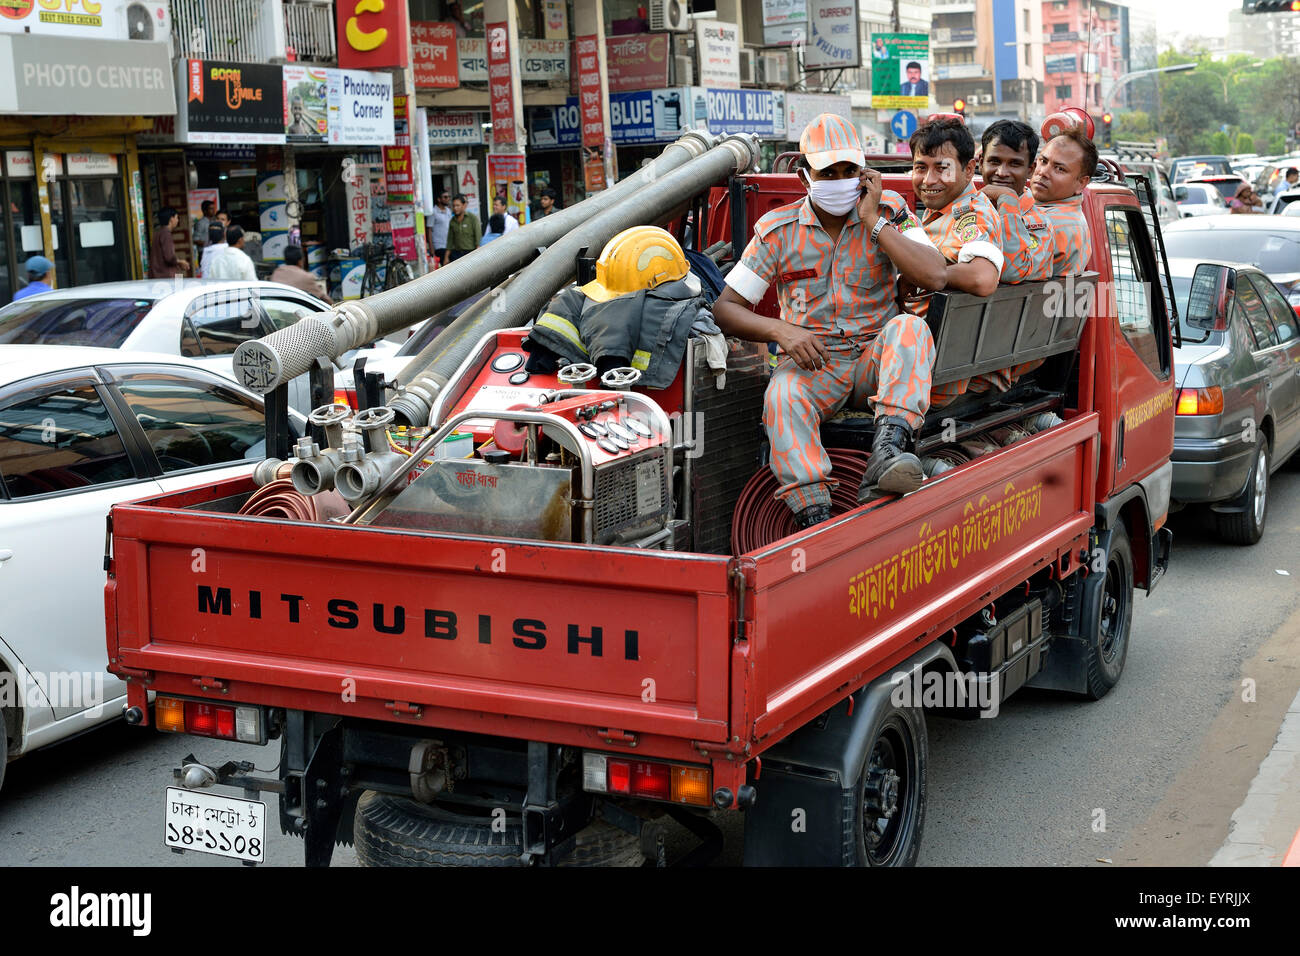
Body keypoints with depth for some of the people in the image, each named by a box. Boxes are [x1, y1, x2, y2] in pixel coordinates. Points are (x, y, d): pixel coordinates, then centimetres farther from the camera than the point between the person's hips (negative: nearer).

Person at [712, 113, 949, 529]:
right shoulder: (777, 230, 3)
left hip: (877, 358, 1)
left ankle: (887, 448, -47)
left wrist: (874, 221, -13)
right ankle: (813, 517, -41)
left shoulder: (889, 212, 3)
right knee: (781, 397, -33)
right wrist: (781, 330, -18)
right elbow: (725, 307, 1)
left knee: (910, 327, -31)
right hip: (811, 360, 0)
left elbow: (934, 277, -13)